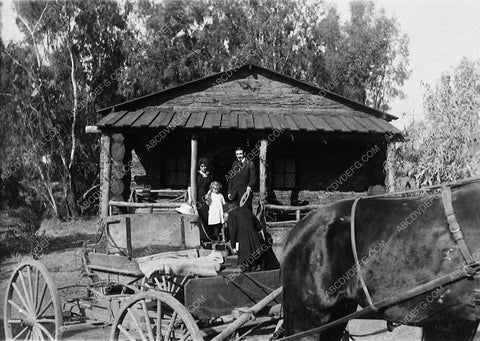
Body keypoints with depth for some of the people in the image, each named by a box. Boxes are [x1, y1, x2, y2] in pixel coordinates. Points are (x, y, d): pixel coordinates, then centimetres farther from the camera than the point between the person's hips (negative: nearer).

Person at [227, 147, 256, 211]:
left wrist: (249, 188, -20)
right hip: (235, 193, 5)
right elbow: (231, 179, 16)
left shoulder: (250, 164, -2)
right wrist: (229, 192, 10)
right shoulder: (234, 164, 14)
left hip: (245, 193, -5)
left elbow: (252, 179, -5)